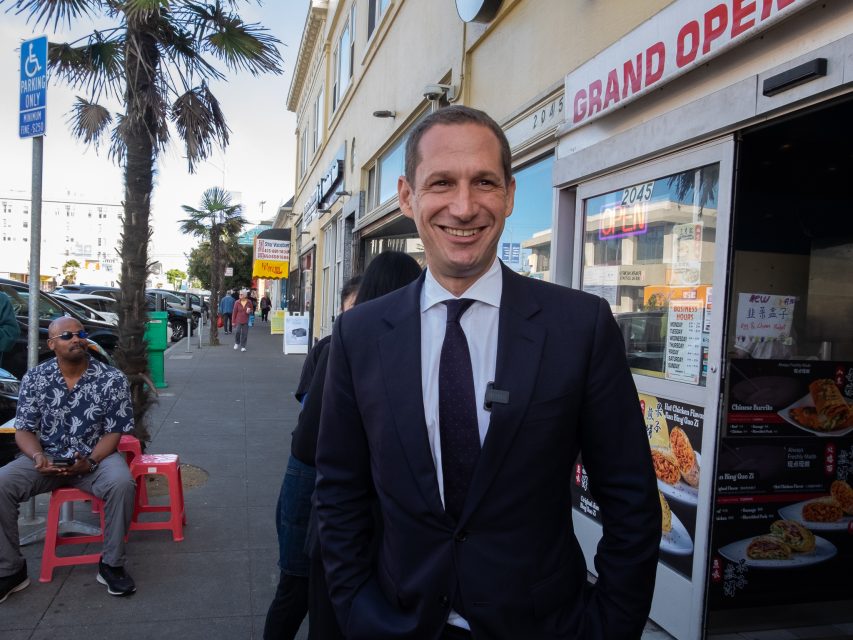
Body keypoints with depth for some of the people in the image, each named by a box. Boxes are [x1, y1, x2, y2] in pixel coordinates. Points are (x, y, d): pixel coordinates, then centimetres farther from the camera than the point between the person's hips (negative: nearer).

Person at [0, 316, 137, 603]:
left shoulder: (112, 379, -8)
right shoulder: (34, 379, -1)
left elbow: (114, 432, -7)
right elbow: (24, 430, 3)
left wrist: (90, 462, -24)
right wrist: (37, 457, -19)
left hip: (96, 456, -2)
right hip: (47, 458, 3)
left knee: (121, 483, -34)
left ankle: (111, 564, -14)